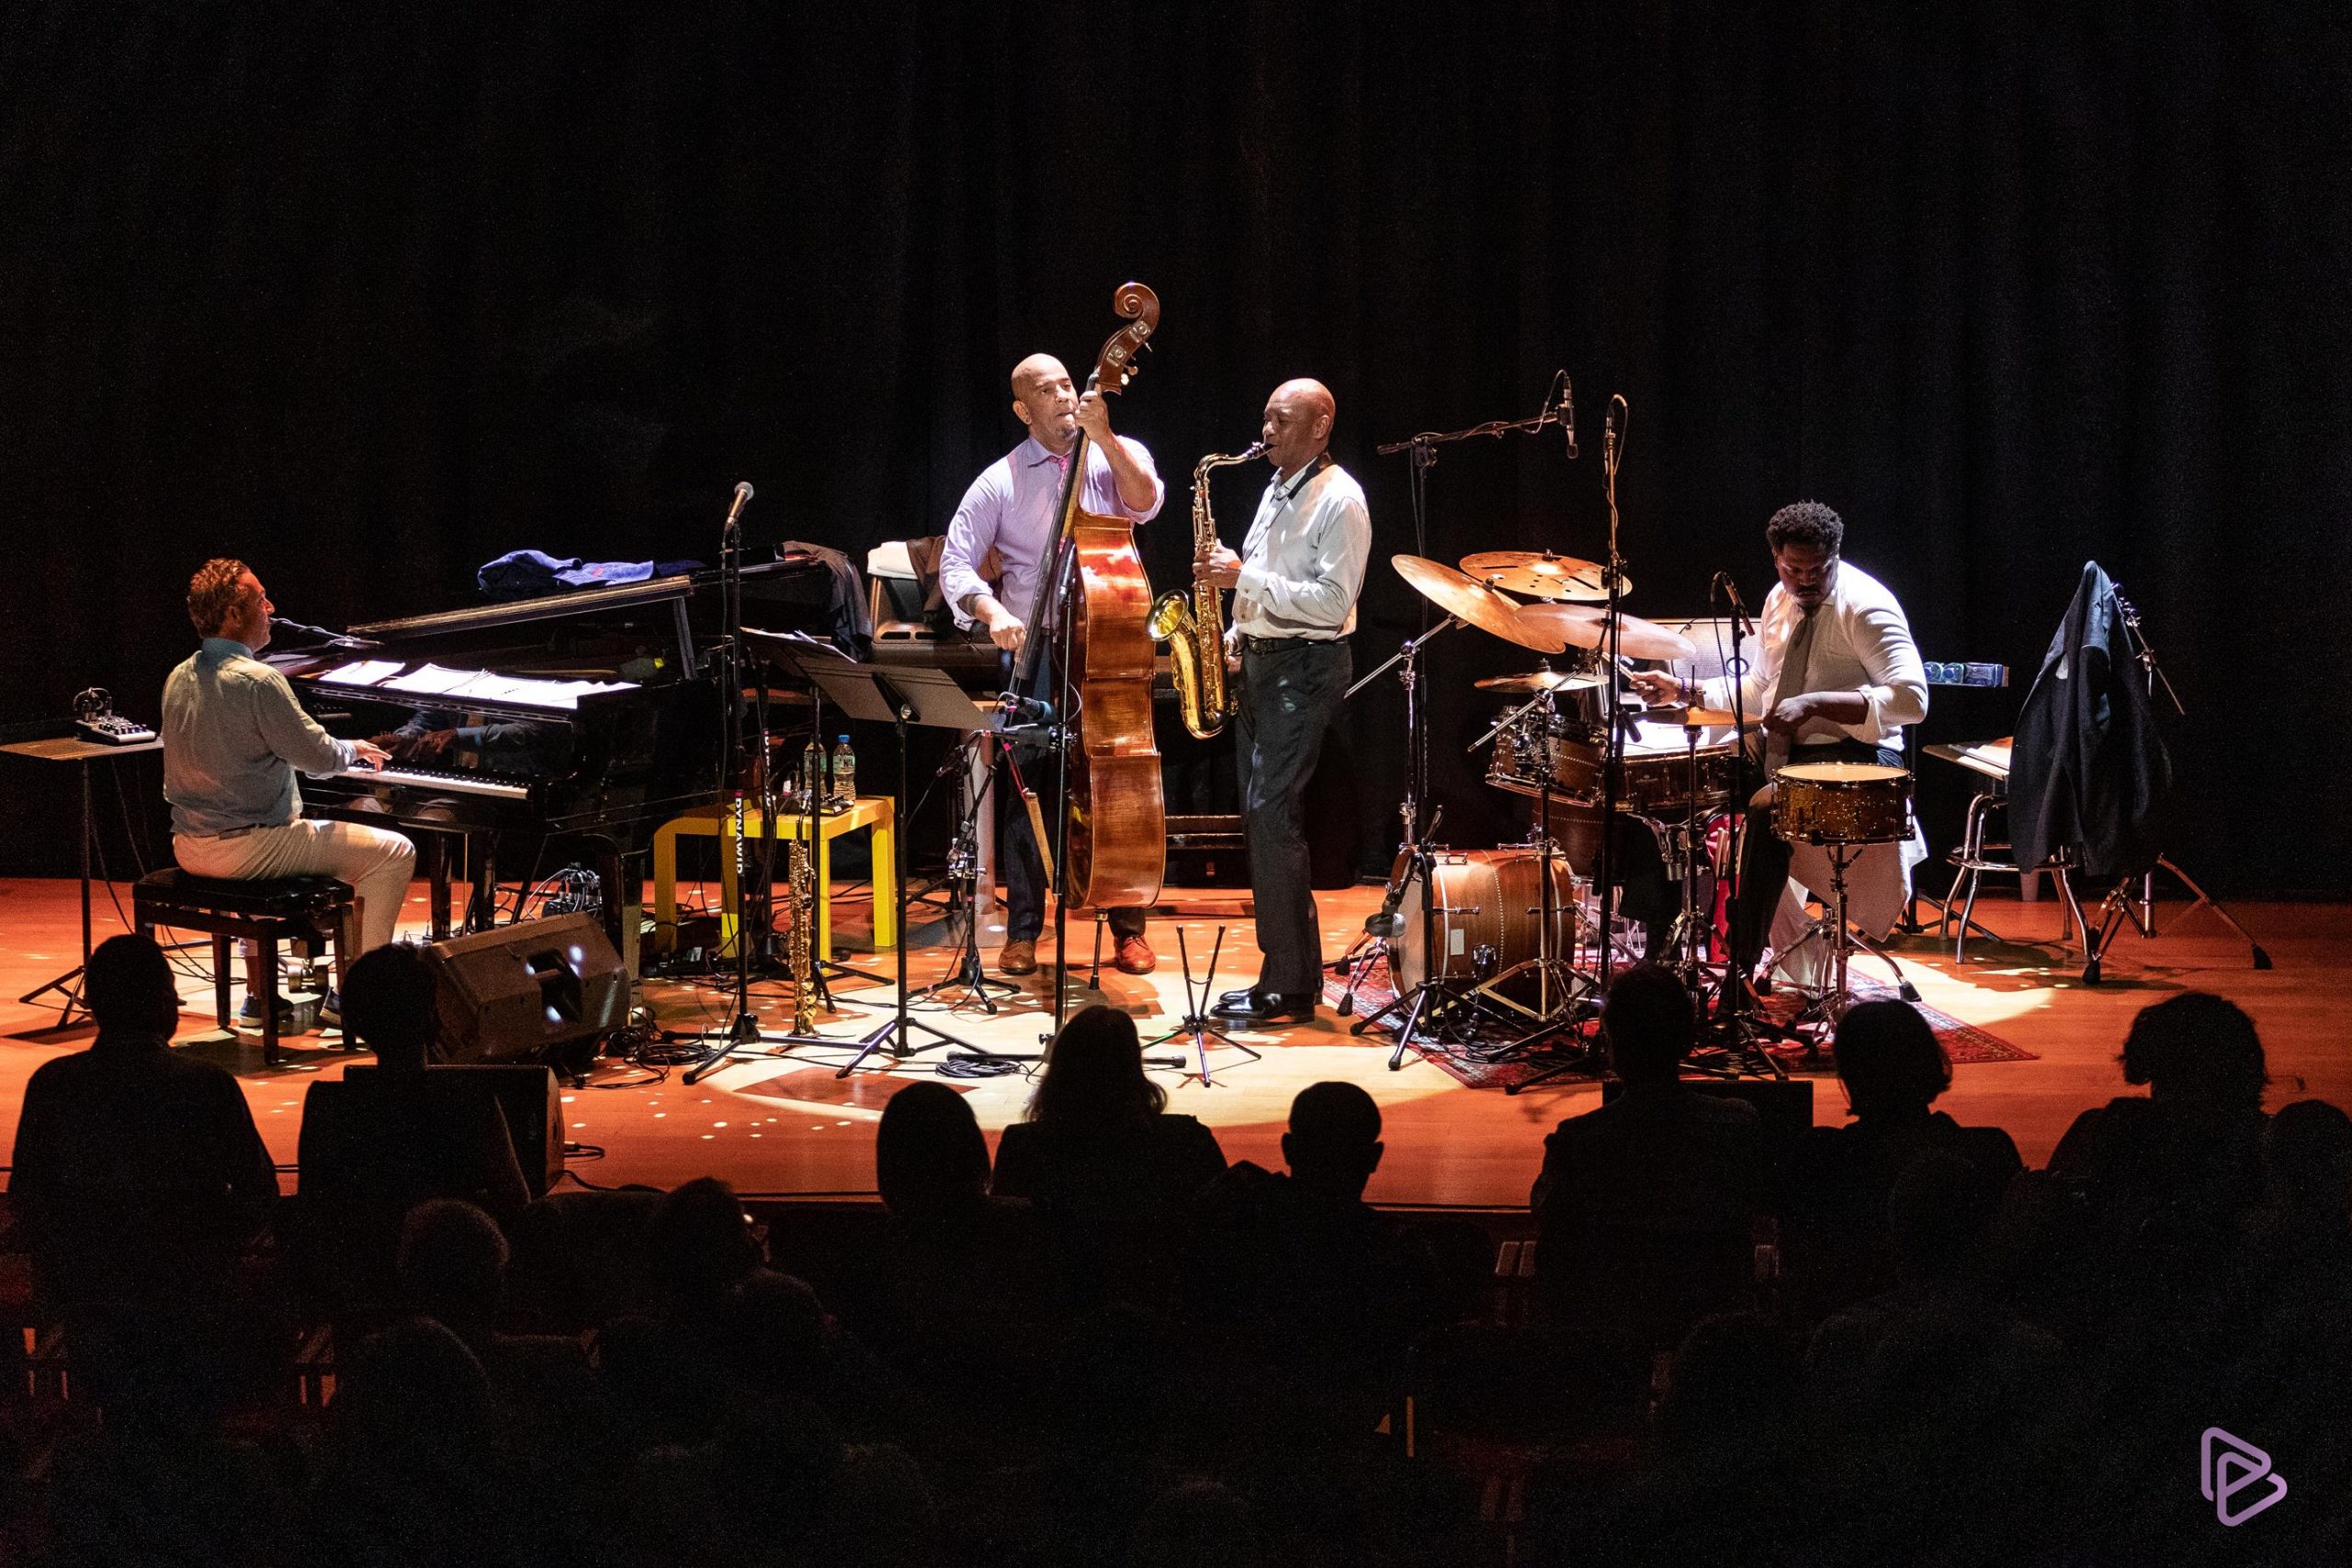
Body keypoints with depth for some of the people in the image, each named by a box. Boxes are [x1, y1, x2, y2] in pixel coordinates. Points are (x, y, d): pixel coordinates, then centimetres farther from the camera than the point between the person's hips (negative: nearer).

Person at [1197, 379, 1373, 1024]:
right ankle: (1283, 971, 13)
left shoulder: (1339, 500, -12)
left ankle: (1291, 987, -12)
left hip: (1307, 667, -9)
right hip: (1259, 660, 9)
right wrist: (1236, 635, 9)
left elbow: (1332, 602, -20)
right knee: (1263, 815, 8)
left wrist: (1244, 576, -21)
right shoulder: (1276, 491, 17)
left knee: (1271, 812, -15)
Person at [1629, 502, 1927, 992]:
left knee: (1766, 812, -34)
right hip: (1780, 751, 8)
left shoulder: (1865, 607, -14)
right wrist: (1684, 690, 9)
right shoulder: (1780, 601, 10)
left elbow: (1912, 699, -25)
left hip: (1851, 755, -8)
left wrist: (1815, 703, -31)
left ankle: (1742, 969, -28)